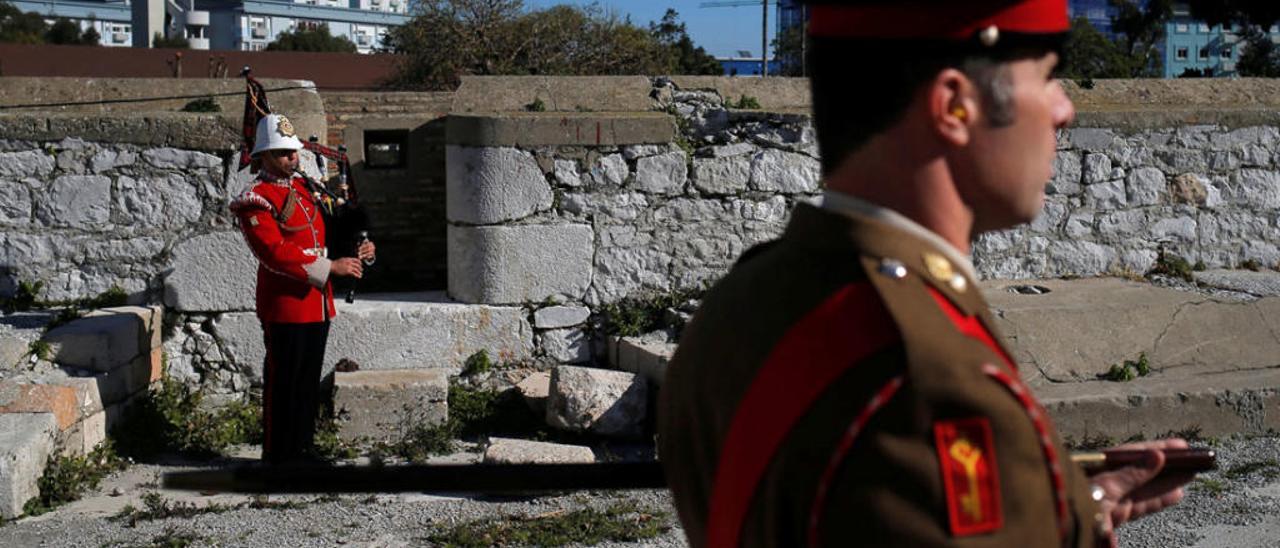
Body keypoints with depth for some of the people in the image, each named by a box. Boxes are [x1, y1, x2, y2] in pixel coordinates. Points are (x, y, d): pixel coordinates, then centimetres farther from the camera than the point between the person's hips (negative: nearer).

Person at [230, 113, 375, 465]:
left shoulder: (304, 187, 15)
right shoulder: (255, 201, -9)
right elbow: (276, 253, -20)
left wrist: (359, 249, 1)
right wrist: (330, 267, -22)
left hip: (317, 303, 8)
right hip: (285, 307, -8)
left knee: (309, 383, 13)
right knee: (284, 384, -1)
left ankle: (302, 450, 23)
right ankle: (279, 458, 8)